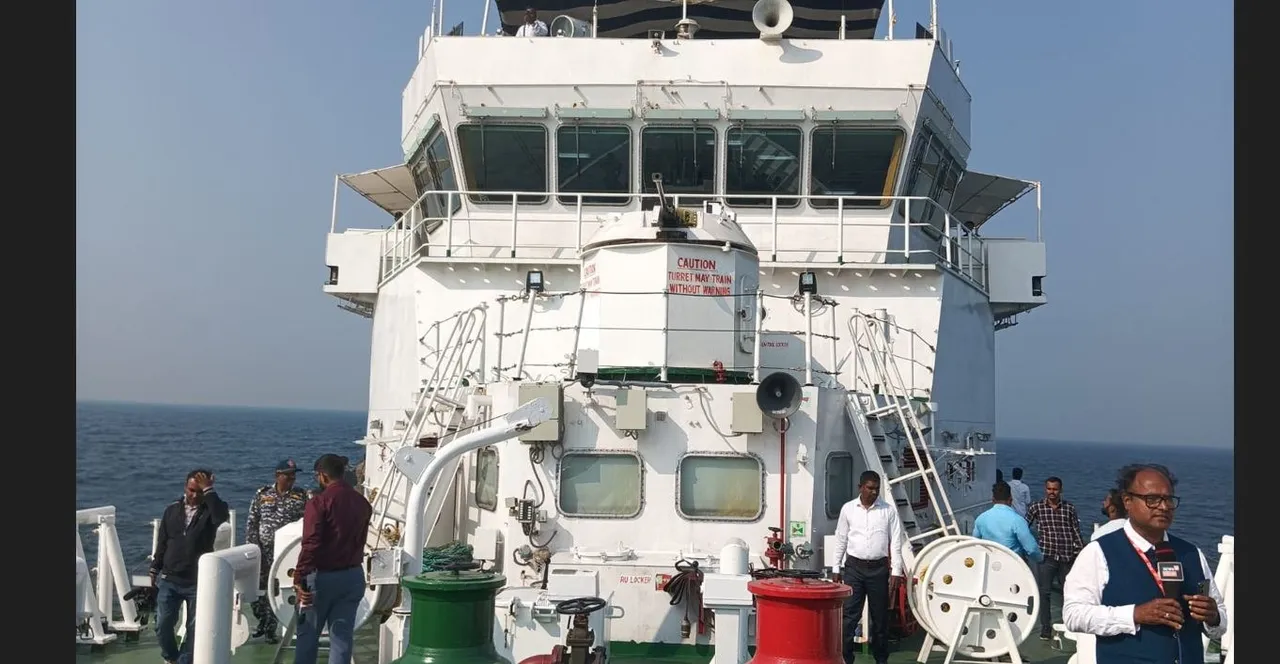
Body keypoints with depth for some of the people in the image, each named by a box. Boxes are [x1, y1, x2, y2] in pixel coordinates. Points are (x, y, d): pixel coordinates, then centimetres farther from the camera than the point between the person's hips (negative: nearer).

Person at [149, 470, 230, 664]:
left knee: (195, 627, 3)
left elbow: (222, 516, -31)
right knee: (163, 624, 2)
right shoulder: (172, 510, 5)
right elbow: (162, 542, 12)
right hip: (169, 579, 2)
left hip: (198, 581, -2)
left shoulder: (210, 510, -5)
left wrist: (208, 490, -27)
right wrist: (155, 570, 12)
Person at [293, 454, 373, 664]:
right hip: (353, 576, 5)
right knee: (342, 637, 7)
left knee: (308, 634, 10)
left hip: (322, 576, -5)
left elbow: (310, 545, -21)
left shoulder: (319, 502, -14)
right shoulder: (362, 503, 5)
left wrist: (299, 579, -21)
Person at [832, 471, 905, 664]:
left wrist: (896, 571, -4)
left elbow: (896, 542, 1)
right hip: (854, 566, 0)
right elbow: (841, 540, 10)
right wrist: (837, 568, 9)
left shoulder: (889, 510, 1)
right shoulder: (848, 509, 4)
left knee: (880, 617, 8)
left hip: (879, 568, 0)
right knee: (849, 615, -2)